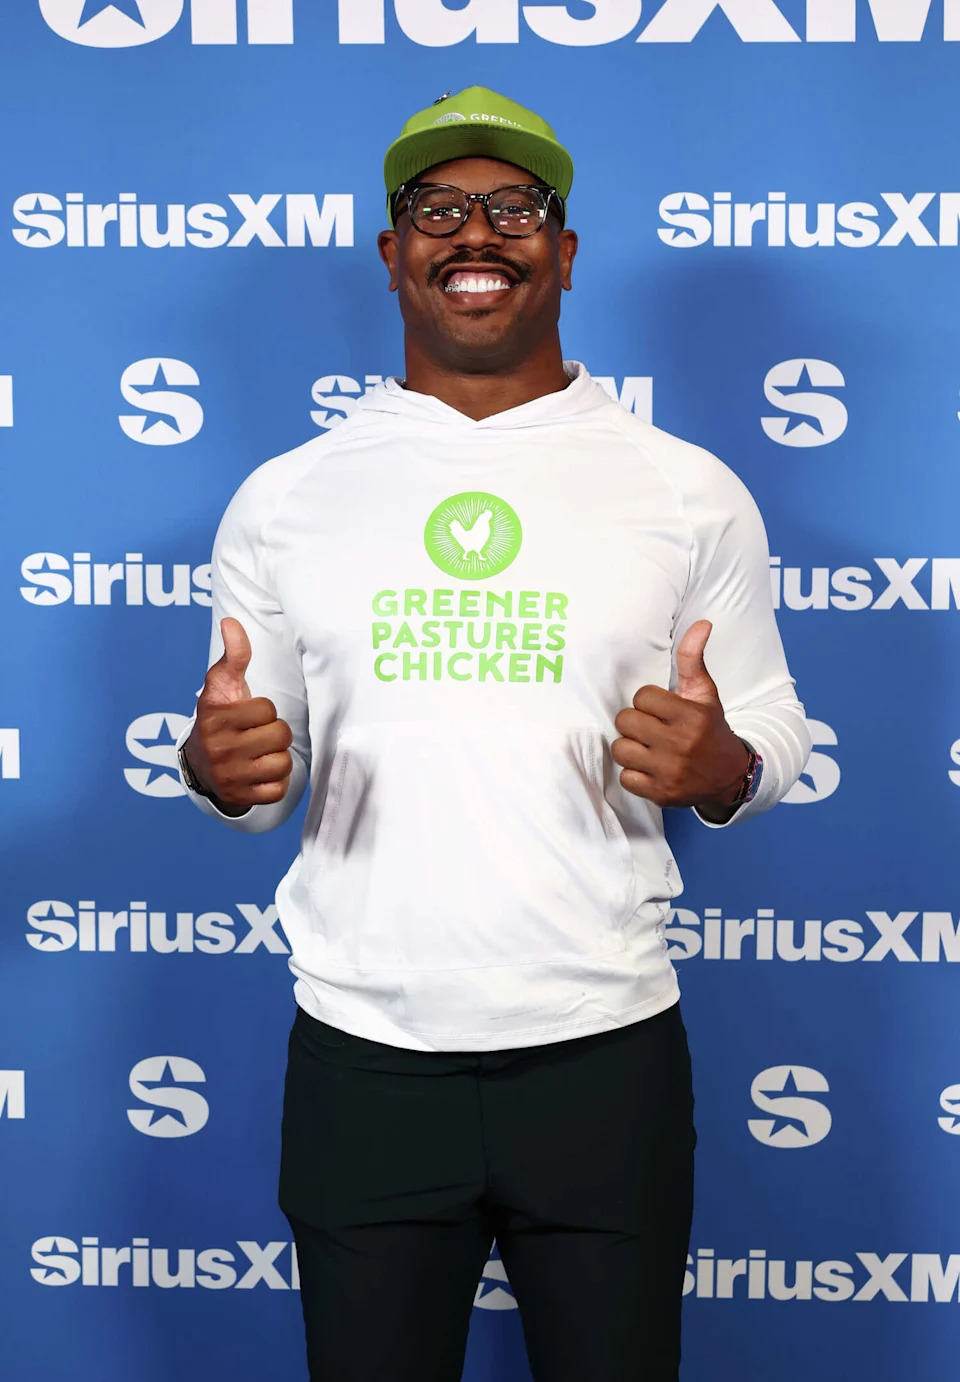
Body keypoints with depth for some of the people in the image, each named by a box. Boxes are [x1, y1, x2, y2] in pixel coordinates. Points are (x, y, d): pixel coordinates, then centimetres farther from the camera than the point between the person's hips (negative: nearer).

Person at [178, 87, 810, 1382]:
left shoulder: (691, 492, 1)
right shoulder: (285, 498, 4)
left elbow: (772, 731, 6)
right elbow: (256, 774, 9)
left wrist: (721, 767, -16)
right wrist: (218, 766, -14)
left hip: (605, 1047, 0)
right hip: (363, 1057, 1)